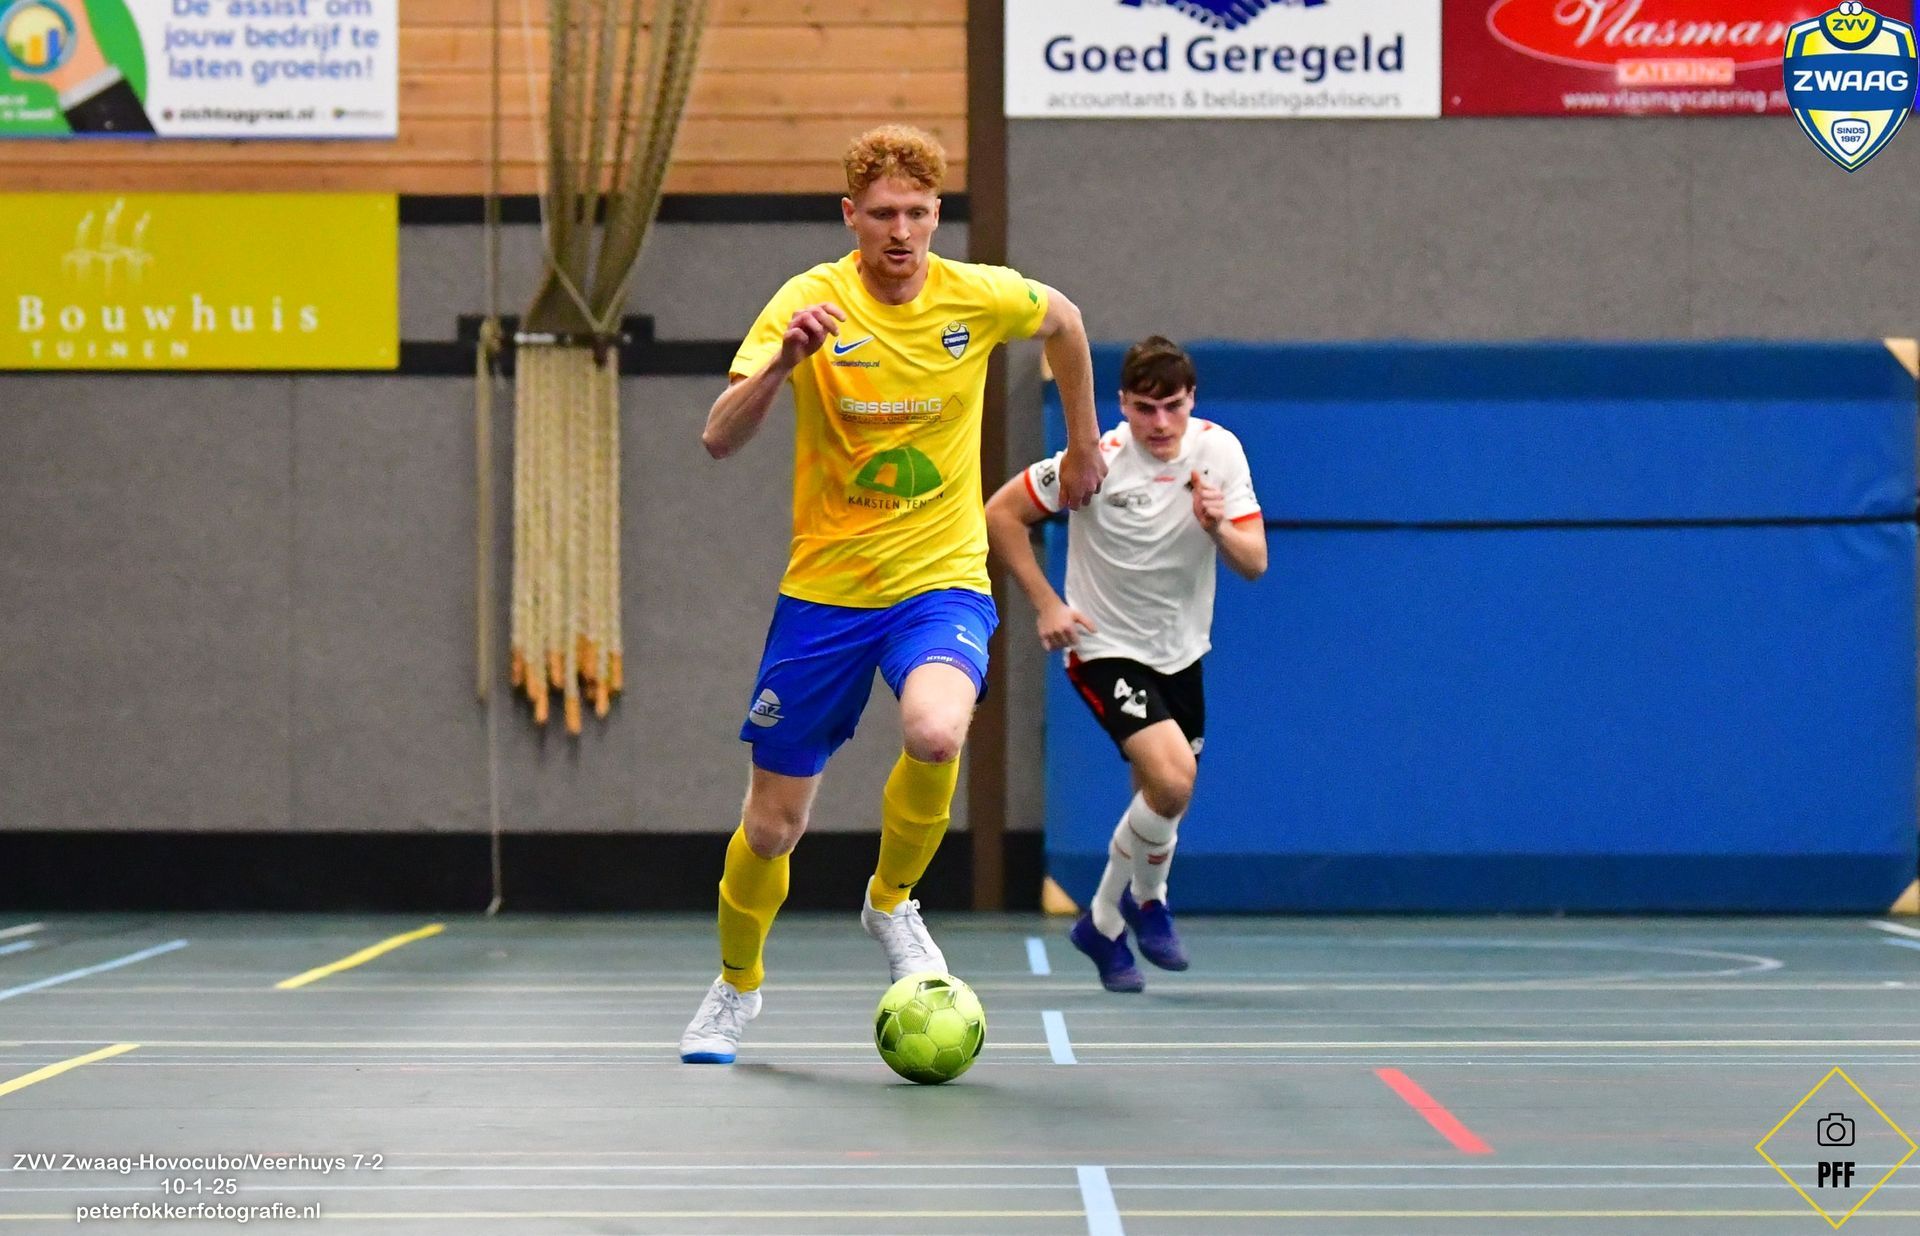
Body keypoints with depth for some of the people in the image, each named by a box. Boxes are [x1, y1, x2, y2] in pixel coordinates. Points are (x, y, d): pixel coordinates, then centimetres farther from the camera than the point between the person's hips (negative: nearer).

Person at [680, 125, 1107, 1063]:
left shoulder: (981, 297, -6)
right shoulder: (810, 302, -11)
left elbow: (1065, 323, 18)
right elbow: (718, 441, -20)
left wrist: (1083, 443, 23)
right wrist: (780, 362, -37)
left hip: (941, 579, 0)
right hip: (823, 590, 0)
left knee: (936, 734, -33)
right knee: (772, 824, 5)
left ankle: (891, 902, -2)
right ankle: (736, 982, 35)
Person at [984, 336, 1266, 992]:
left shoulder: (1220, 450, -9)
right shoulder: (1095, 462, -20)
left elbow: (1255, 563, -10)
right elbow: (1001, 513, -9)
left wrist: (1218, 527, -31)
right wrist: (1045, 603, -14)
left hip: (1180, 650, 5)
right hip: (1107, 648, -5)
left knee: (1164, 797, 14)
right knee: (1173, 778, -23)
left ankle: (1104, 923, 38)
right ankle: (1147, 901, 2)